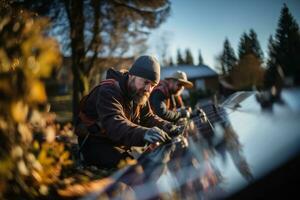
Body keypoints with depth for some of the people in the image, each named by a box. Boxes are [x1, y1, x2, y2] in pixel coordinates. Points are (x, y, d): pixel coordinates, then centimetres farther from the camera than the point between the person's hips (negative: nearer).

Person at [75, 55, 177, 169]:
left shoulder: (139, 93, -1)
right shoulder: (109, 90, -28)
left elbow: (148, 118, 1)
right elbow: (113, 124, -44)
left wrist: (166, 127, -21)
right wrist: (143, 133, -62)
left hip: (118, 141, 8)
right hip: (94, 141, -8)